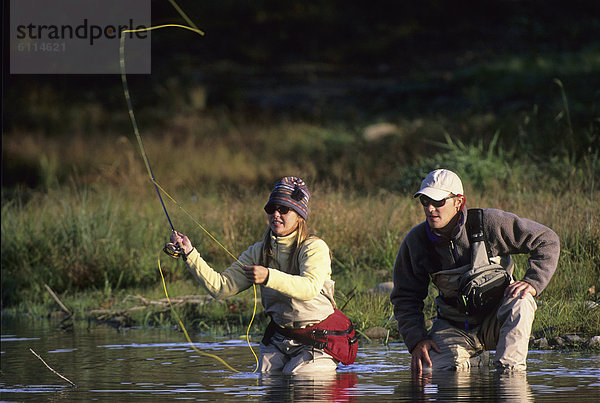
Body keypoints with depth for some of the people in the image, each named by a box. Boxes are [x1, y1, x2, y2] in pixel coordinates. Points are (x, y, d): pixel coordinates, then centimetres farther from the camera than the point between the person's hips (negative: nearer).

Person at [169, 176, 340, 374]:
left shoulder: (315, 247, -12)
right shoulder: (259, 252, 5)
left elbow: (311, 287, -32)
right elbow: (221, 287, -3)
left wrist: (269, 277, -44)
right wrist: (190, 254, -14)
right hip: (278, 340, 5)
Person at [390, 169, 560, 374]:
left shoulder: (490, 223, -16)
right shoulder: (415, 241, -7)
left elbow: (547, 241, -9)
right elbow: (405, 298, 1)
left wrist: (531, 282, -24)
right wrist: (417, 340, -13)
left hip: (495, 320, -3)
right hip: (453, 326, 3)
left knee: (519, 303, -35)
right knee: (429, 370, -20)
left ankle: (509, 371, -20)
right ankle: (474, 359, 14)